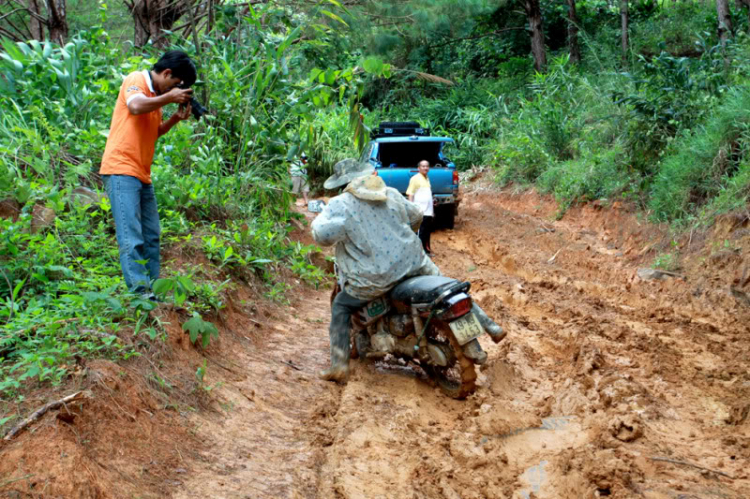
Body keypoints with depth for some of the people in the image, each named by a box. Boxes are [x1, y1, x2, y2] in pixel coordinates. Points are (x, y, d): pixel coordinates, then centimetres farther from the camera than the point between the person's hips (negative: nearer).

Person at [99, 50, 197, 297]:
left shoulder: (156, 93, 20)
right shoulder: (136, 80, -5)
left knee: (151, 236, 8)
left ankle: (151, 289, 12)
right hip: (121, 170, -9)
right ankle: (139, 290, -17)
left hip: (142, 174, 9)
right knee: (131, 236, -13)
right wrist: (169, 98, -15)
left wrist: (175, 118, 10)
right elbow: (135, 106, -26)